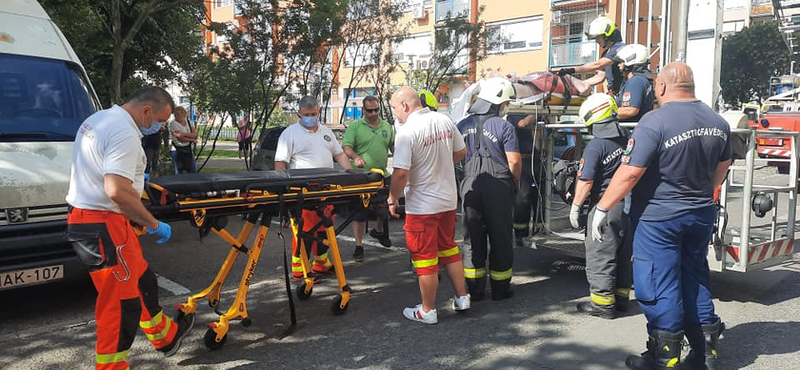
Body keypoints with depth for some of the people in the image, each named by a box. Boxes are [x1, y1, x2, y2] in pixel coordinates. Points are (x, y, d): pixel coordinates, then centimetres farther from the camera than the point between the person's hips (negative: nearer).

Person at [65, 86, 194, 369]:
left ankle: (167, 336, 38)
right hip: (103, 225, -11)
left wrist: (132, 175, 39)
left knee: (142, 281, 22)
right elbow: (117, 191, -29)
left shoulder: (97, 119, 13)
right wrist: (154, 224, -19)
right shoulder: (125, 134, -20)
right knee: (121, 302, -3)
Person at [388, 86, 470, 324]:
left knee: (425, 258, 5)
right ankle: (462, 298, 29)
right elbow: (461, 152, 12)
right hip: (448, 200, 7)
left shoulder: (407, 131, -20)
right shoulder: (445, 121, 1)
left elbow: (401, 173, -23)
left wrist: (392, 200, -8)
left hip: (422, 206, -7)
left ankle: (427, 311, 17)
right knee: (449, 249, 21)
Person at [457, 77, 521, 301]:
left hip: (470, 188, 4)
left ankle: (475, 289, 17)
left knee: (472, 239, 11)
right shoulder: (504, 127, -11)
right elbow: (514, 161, -12)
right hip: (499, 188, -4)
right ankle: (500, 289, 17)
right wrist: (515, 181, 5)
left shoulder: (463, 126, 4)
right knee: (501, 239, 9)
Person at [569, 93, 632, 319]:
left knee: (599, 257, 2)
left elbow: (586, 181, -18)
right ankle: (621, 297, 28)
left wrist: (575, 207, -9)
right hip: (628, 205, 8)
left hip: (605, 207, -7)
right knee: (623, 254, 17)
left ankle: (602, 303, 8)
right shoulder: (628, 139, 3)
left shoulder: (595, 146, -17)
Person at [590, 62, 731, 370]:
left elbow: (629, 173, -23)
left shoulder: (655, 122, -20)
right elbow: (721, 168, 17)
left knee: (659, 285, 3)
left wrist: (602, 208, -15)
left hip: (659, 217, -7)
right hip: (701, 215, 7)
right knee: (695, 278, 18)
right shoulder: (718, 122, 3)